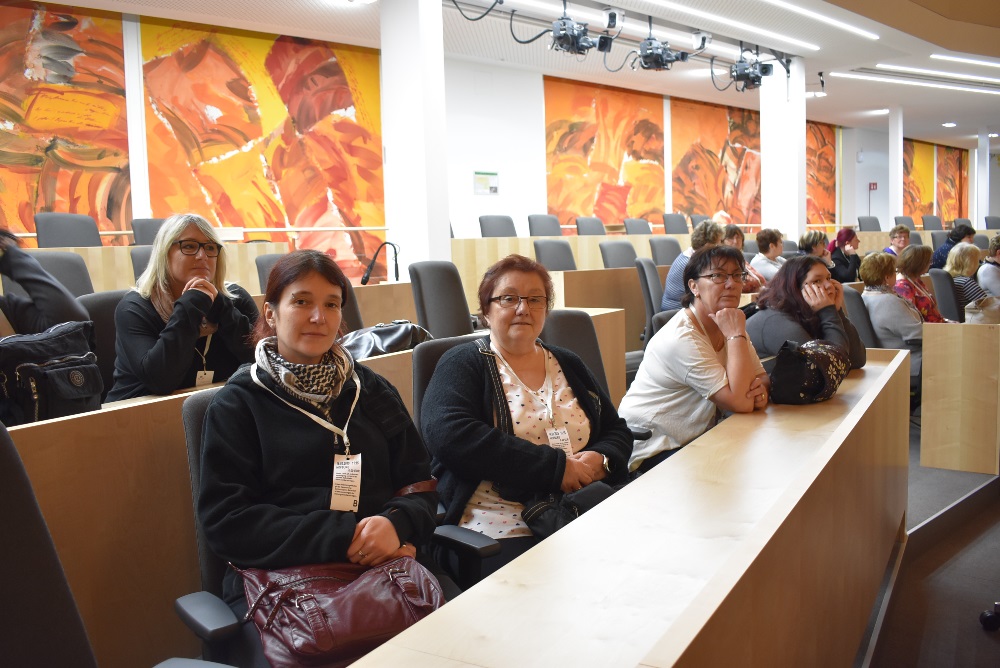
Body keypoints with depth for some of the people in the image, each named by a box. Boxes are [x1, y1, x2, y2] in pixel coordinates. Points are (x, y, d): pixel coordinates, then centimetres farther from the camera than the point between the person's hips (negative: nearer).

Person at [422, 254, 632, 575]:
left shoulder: (569, 366, 20)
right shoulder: (463, 364, 3)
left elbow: (618, 431, 22)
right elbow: (449, 435, -15)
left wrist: (600, 460, -5)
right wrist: (555, 467, -16)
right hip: (503, 526, -5)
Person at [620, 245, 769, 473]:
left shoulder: (728, 326, 4)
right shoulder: (682, 338, -24)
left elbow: (762, 377, 2)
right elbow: (740, 402, -27)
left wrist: (761, 389, -21)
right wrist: (736, 335, -25)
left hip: (696, 439, 8)